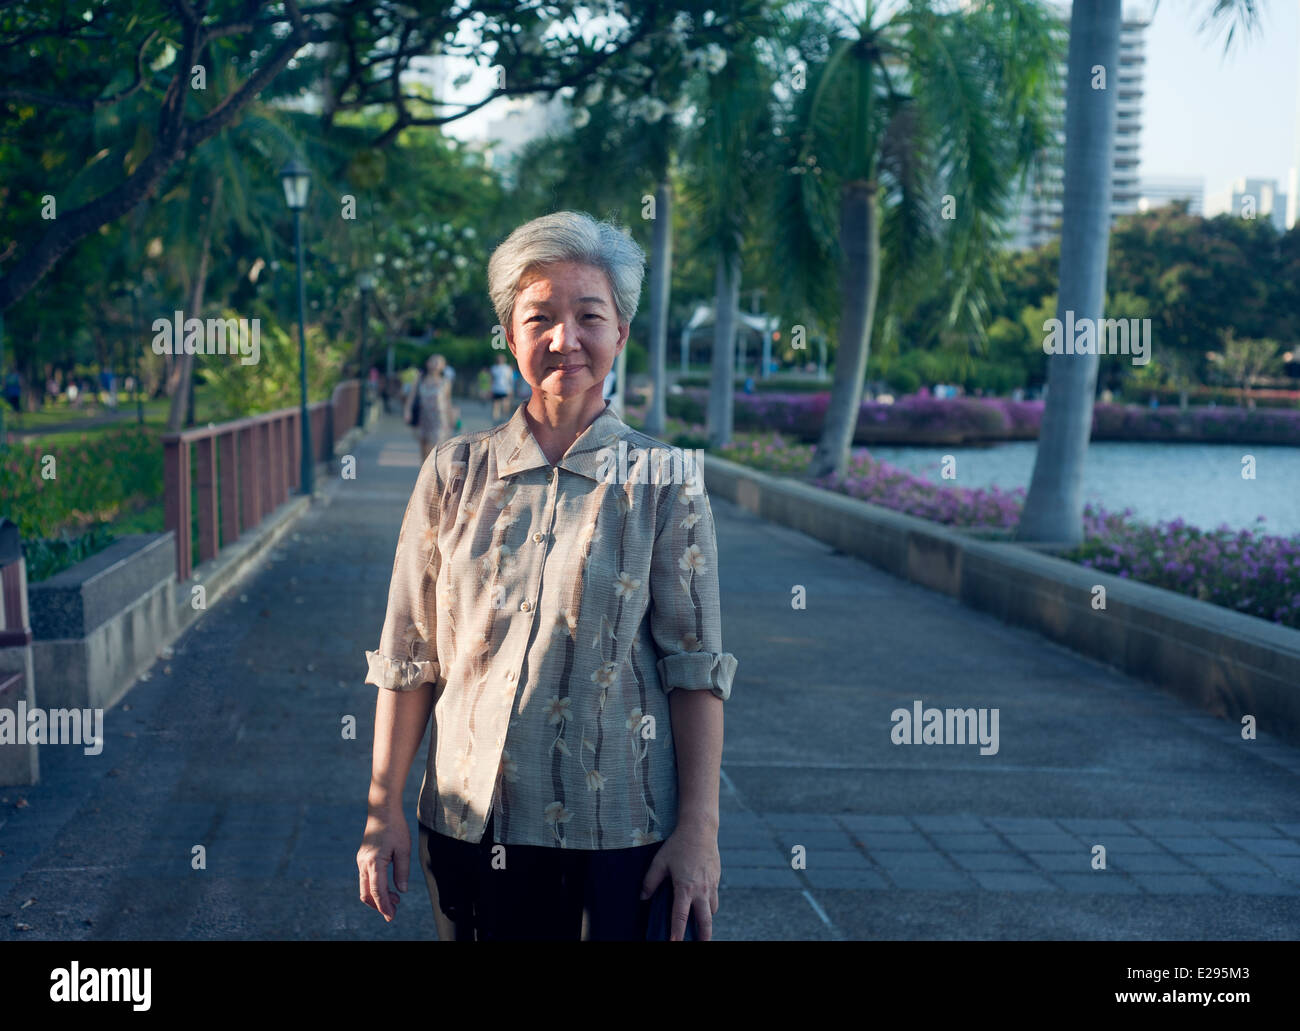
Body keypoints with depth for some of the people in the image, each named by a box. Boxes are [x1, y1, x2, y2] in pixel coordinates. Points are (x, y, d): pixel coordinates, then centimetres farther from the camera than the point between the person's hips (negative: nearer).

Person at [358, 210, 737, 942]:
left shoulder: (665, 481, -3)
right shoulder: (455, 474, 2)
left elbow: (696, 667, -4)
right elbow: (409, 657, 5)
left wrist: (700, 828, -8)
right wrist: (384, 807, 3)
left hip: (619, 834, -1)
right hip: (469, 825, 2)